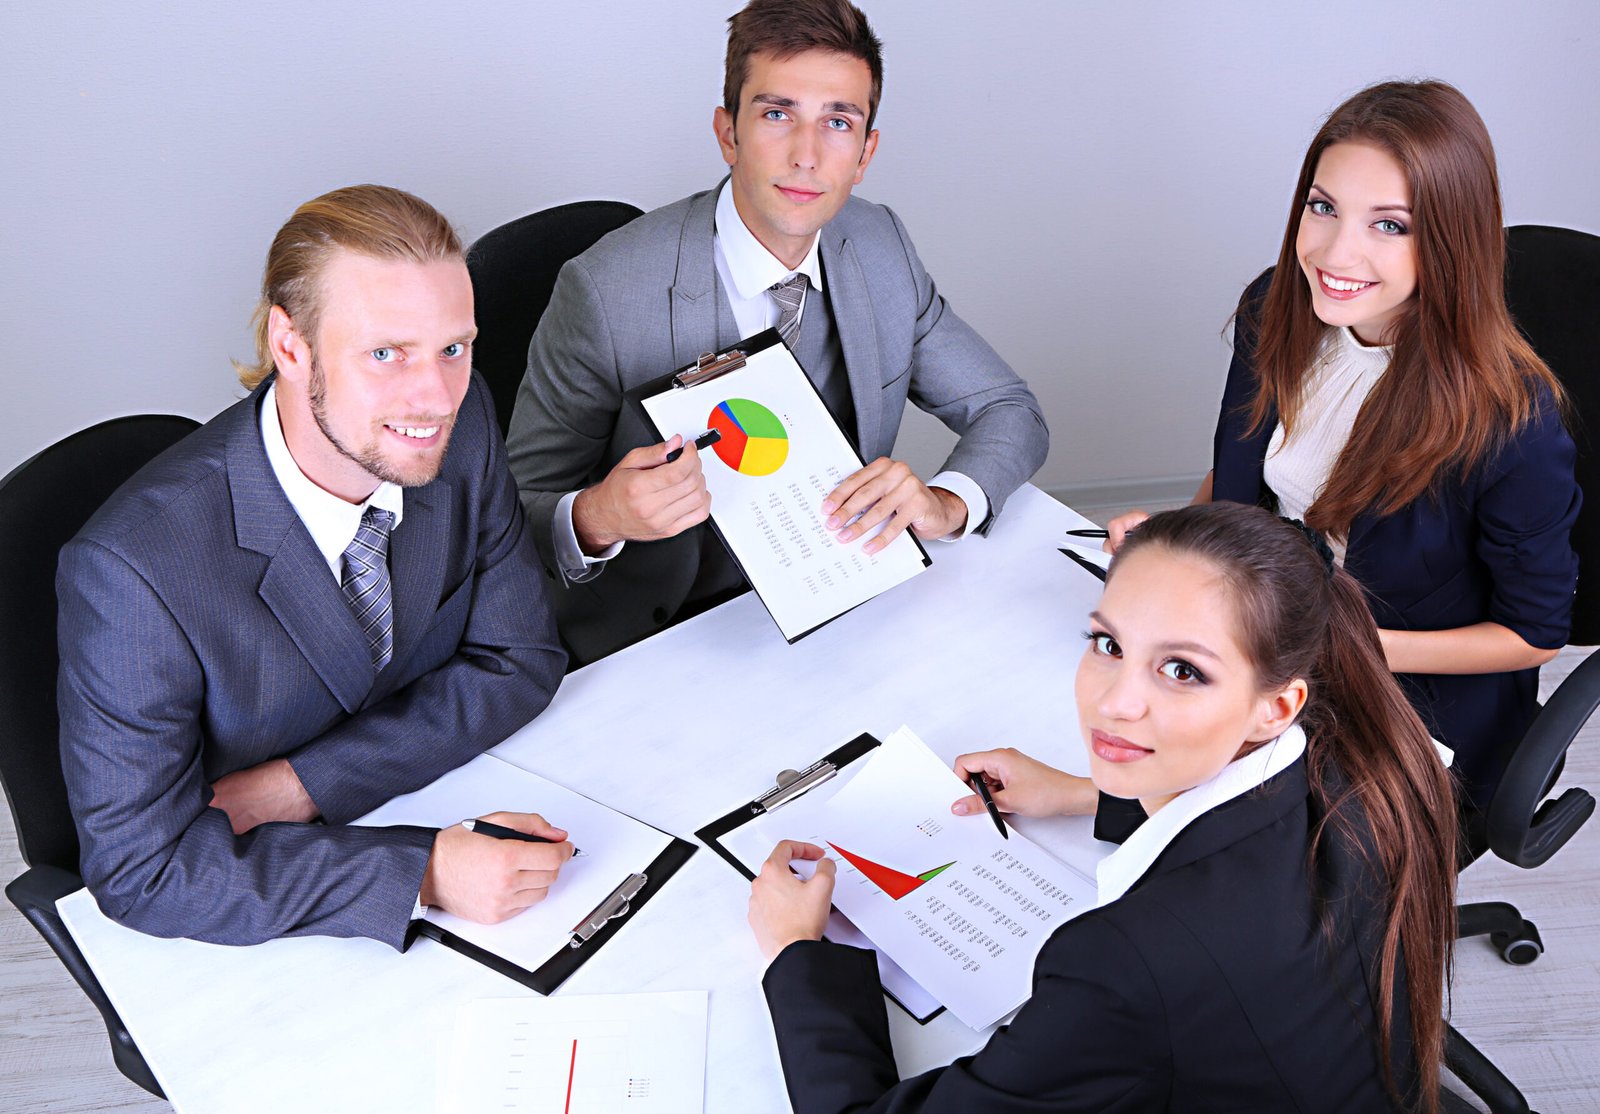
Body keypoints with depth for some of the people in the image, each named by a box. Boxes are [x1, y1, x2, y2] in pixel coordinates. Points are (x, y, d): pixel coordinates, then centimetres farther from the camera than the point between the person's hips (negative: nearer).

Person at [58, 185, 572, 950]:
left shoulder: (459, 425, -14)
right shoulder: (133, 570, -28)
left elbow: (518, 659, -5)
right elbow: (142, 871, -23)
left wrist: (298, 788, -17)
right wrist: (422, 873, -32)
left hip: (442, 817, 4)